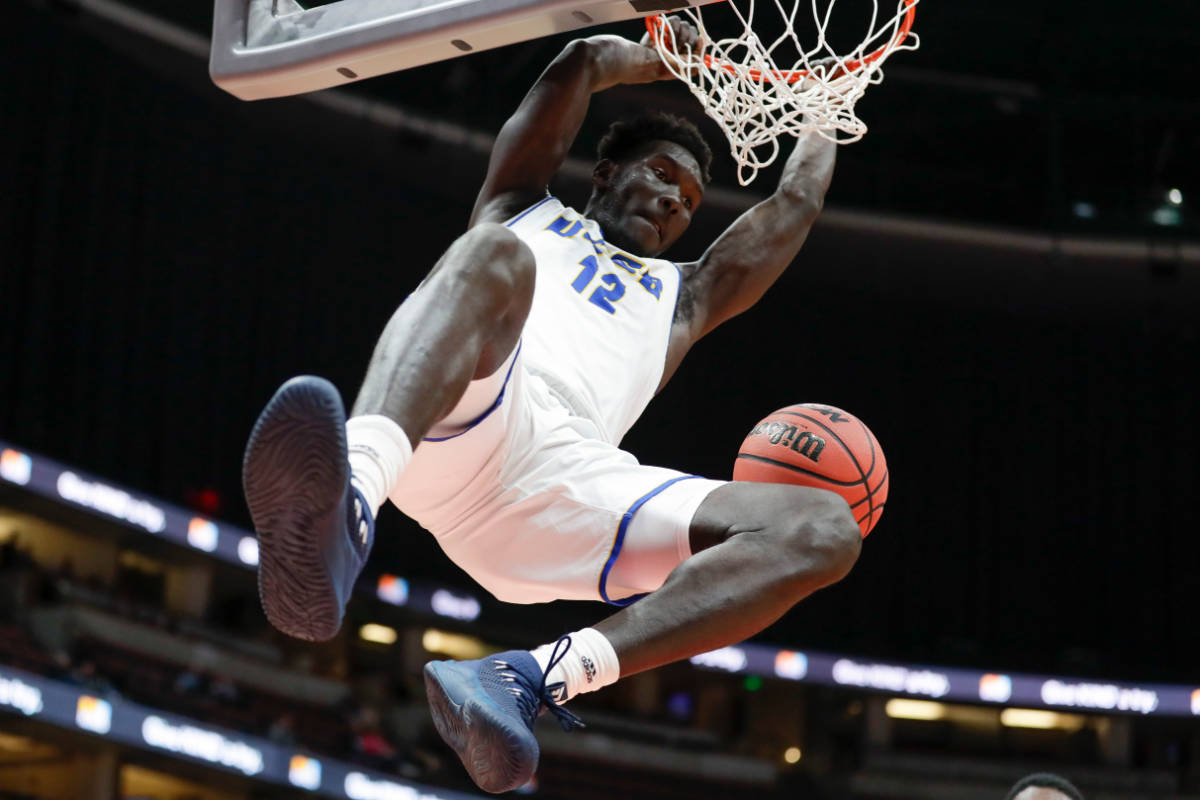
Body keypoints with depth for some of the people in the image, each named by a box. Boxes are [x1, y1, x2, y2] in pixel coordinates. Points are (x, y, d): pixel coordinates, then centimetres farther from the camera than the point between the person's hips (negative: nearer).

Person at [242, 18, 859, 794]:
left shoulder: (682, 297, 44)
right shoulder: (525, 212, 36)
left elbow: (798, 200, 44)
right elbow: (582, 63, 28)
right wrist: (650, 62, 44)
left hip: (567, 484, 3)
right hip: (457, 434, -3)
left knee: (823, 529, -17)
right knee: (496, 257, -34)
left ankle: (533, 678, -41)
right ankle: (343, 508, -65)